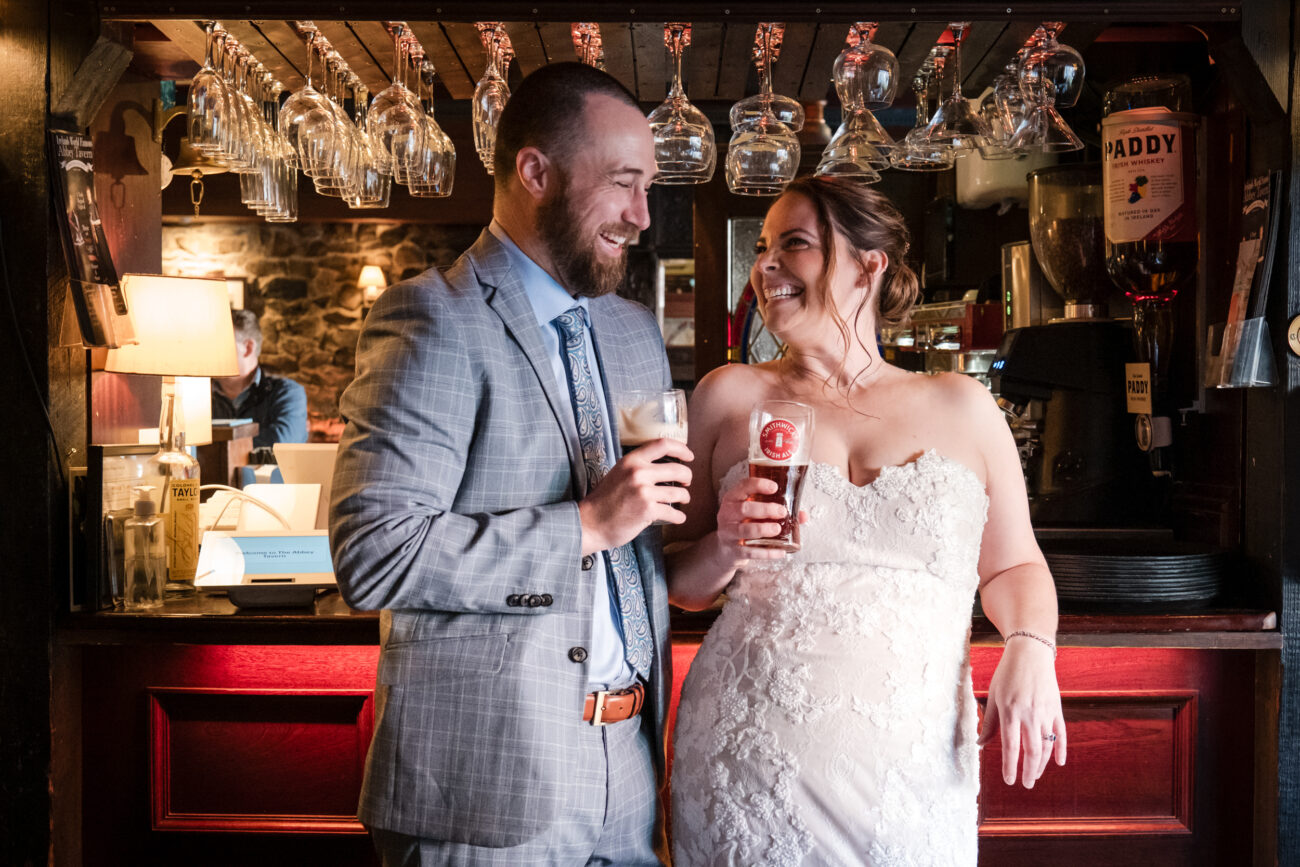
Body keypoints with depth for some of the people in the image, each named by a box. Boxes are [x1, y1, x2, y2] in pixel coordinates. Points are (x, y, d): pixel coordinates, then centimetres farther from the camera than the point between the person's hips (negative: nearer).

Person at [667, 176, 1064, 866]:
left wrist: (1030, 651, -4)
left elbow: (1012, 566, 14)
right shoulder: (729, 396, 5)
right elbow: (679, 584, 10)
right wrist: (726, 548, -10)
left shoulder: (960, 407, 7)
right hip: (747, 756, 0)